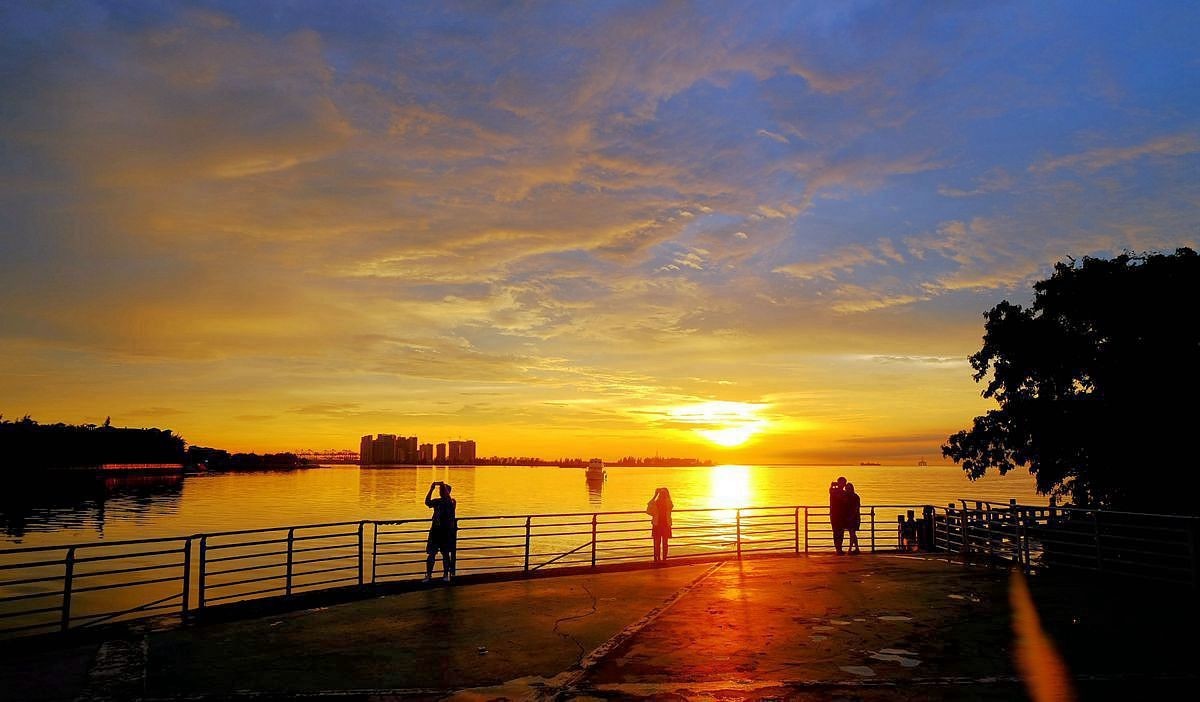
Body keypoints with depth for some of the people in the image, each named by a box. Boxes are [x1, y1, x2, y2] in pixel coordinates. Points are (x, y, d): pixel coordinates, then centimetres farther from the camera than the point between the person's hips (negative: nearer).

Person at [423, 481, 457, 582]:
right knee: (431, 553, 1)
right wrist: (431, 489, -21)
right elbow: (427, 502, -13)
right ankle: (428, 575, 8)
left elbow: (450, 501, -28)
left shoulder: (452, 502, -4)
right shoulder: (436, 501, 5)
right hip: (435, 530, 3)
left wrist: (444, 486, -29)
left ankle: (446, 574, 17)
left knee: (446, 553, 6)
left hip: (447, 531, -3)